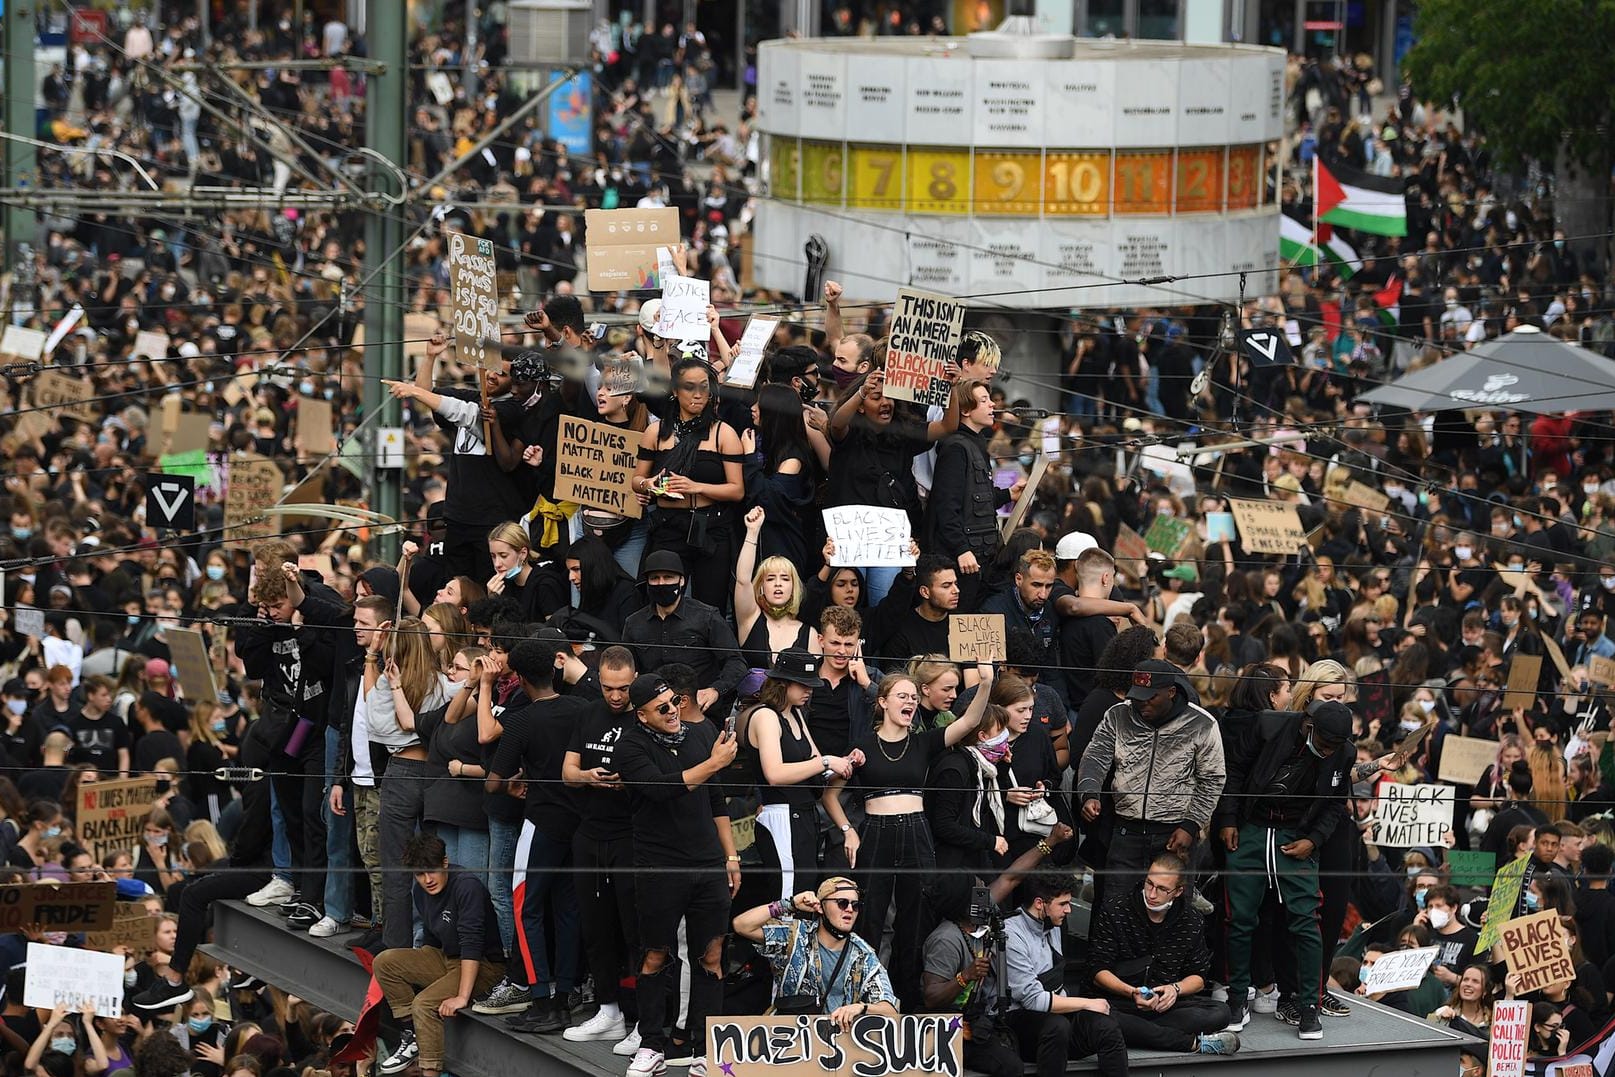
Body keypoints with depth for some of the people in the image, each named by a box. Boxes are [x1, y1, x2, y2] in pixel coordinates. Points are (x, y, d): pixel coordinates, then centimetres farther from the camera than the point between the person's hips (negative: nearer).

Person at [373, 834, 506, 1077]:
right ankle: (412, 1036, -1)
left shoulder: (467, 886, -24)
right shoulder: (421, 892, 2)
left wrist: (462, 997, -33)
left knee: (424, 1004, -28)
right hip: (446, 958, 8)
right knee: (385, 962, -6)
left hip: (485, 965, -8)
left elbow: (471, 943, -29)